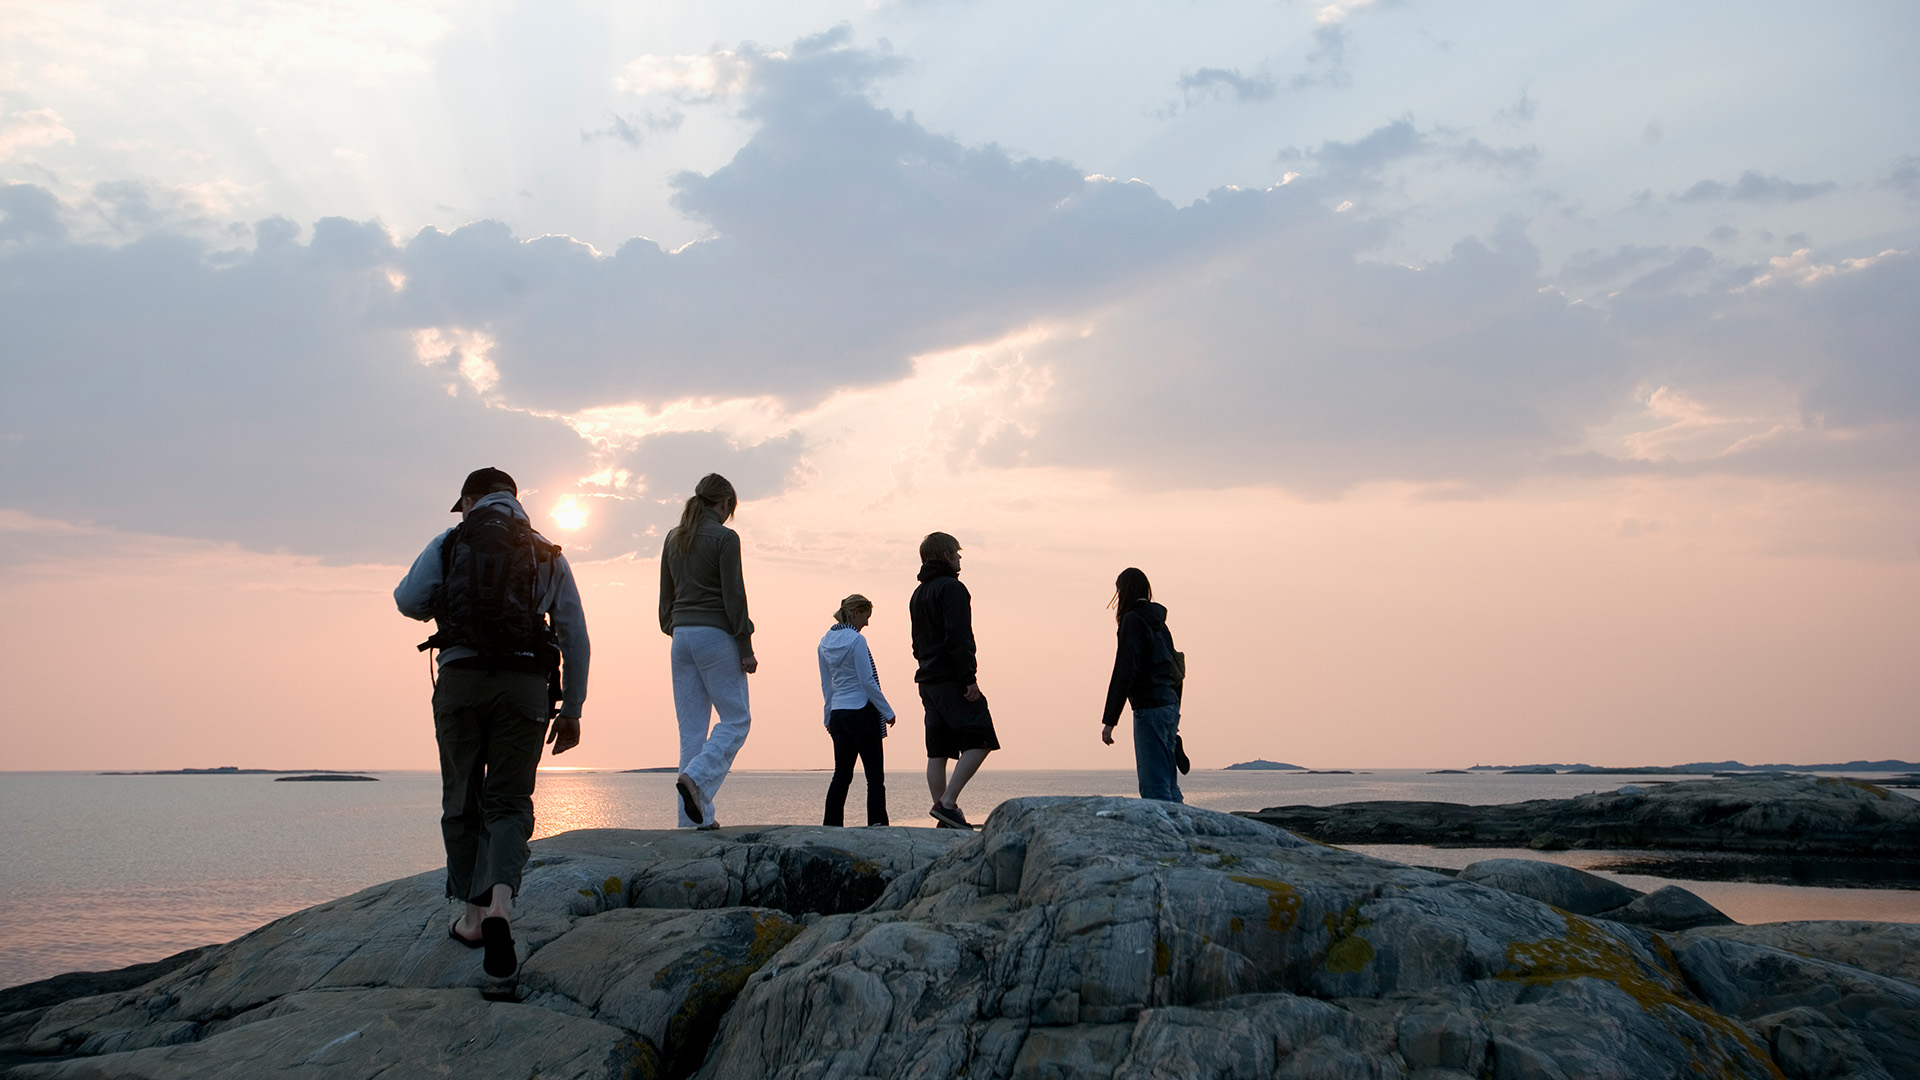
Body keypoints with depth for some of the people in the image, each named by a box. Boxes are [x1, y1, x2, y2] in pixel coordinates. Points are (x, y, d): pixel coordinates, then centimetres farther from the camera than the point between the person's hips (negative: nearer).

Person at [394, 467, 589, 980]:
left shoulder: (449, 543, 10)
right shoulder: (548, 556, 14)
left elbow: (408, 600, -1)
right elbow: (575, 637, 10)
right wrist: (572, 710, 15)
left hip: (460, 681, 0)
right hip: (525, 685, 1)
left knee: (462, 802, 13)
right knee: (509, 802, 3)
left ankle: (473, 915, 17)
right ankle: (500, 900, -21)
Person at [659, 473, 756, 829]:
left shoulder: (673, 539, 13)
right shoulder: (724, 538, -7)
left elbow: (665, 595, 16)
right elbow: (733, 596, -10)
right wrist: (746, 648, -7)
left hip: (682, 636, 7)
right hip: (715, 634, -7)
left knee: (691, 727, 6)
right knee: (736, 718, 2)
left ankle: (695, 818, 3)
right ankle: (696, 778, -21)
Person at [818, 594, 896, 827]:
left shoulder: (825, 642, 10)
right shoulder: (856, 640, -13)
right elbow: (867, 682, -14)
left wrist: (829, 716, 22)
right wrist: (887, 712, -6)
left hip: (838, 714, 7)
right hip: (862, 712, -7)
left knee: (842, 774, 11)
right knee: (875, 776, -2)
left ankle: (832, 825, 7)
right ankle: (877, 825, -6)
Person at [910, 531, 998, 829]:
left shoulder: (918, 594, 20)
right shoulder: (952, 588, -9)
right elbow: (958, 637, -18)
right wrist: (970, 678, -19)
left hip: (928, 681, 9)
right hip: (952, 680, -9)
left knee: (938, 751, 6)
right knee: (979, 741, -8)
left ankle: (946, 820, 5)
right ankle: (947, 804, -17)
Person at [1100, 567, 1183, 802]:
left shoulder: (1133, 620, -7)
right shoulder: (1158, 621, 17)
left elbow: (1125, 671, -14)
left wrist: (1109, 721, -14)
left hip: (1149, 707, -9)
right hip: (1170, 704, 9)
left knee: (1153, 785, -9)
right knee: (1168, 783, 11)